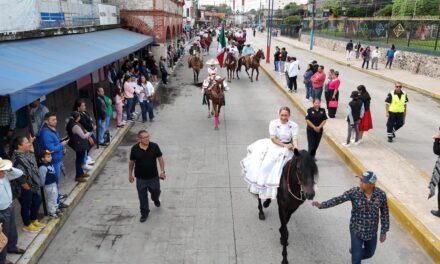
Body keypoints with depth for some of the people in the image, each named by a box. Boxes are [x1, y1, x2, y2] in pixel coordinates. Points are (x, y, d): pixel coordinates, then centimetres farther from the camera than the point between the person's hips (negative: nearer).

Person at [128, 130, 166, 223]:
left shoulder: (154, 146, -13)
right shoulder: (134, 149, -13)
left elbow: (160, 158, -3)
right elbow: (131, 162, 0)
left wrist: (162, 171, -7)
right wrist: (130, 174, 7)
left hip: (153, 176, 0)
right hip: (140, 178, 0)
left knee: (156, 191, 18)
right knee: (142, 197, 11)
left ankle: (155, 199, 54)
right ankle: (144, 213, 31)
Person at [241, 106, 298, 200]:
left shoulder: (293, 125, -5)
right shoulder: (273, 123, -8)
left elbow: (295, 138, -15)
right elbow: (273, 138, -14)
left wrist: (295, 148, -35)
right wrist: (284, 145, -22)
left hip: (288, 149, 0)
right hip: (274, 146, 0)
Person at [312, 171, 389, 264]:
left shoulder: (381, 194, -15)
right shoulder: (354, 192, -19)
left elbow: (385, 214, -4)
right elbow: (338, 199, -26)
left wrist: (384, 231, 0)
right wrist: (321, 205, -39)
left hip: (372, 232, 2)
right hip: (356, 230, -2)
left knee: (369, 253, 24)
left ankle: (355, 250, 55)